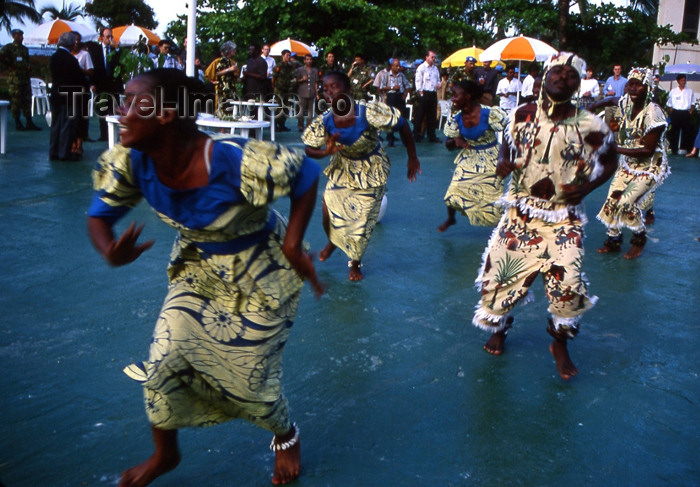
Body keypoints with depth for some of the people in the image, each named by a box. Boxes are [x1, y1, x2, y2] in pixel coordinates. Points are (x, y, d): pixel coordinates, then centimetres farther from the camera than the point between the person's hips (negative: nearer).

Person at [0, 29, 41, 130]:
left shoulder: (25, 49, 17)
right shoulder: (8, 47, -2)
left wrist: (29, 67, 6)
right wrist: (10, 65, -8)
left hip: (26, 78, 6)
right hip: (15, 79, -6)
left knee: (27, 100, 5)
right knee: (16, 101, -2)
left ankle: (29, 123, 8)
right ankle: (17, 123, 3)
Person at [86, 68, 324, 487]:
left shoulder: (235, 162, -36)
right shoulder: (132, 162, -19)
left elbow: (307, 174, -22)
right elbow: (99, 215, -6)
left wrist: (292, 246, -26)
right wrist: (112, 253, -29)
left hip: (260, 275, -5)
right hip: (199, 268, 5)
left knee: (250, 377, 6)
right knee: (162, 364, 2)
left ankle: (287, 437, 41)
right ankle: (165, 453, 33)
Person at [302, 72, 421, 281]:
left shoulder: (368, 112, -32)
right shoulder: (324, 121, -20)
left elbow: (402, 125, -21)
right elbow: (309, 149, -9)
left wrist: (412, 157, -15)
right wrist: (326, 152, -33)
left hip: (371, 170, -3)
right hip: (343, 167, 3)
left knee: (363, 218, 1)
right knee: (330, 207, -1)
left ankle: (355, 263, 27)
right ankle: (332, 242, 36)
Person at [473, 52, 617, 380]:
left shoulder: (590, 127, -6)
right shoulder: (521, 116, -1)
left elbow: (610, 162, 8)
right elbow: (507, 146, 15)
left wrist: (589, 186, -10)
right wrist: (503, 164, -9)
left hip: (564, 220, -2)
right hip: (520, 215, 2)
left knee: (567, 284, -11)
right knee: (499, 273, 4)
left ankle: (560, 345, 18)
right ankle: (498, 329, 35)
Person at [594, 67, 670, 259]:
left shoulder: (653, 113, -25)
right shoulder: (626, 103, -4)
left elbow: (648, 151, -24)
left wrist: (616, 149, -27)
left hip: (651, 166, -7)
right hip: (628, 163, 7)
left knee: (627, 201, -17)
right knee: (612, 198, 1)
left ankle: (639, 240, 8)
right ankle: (613, 240, 19)